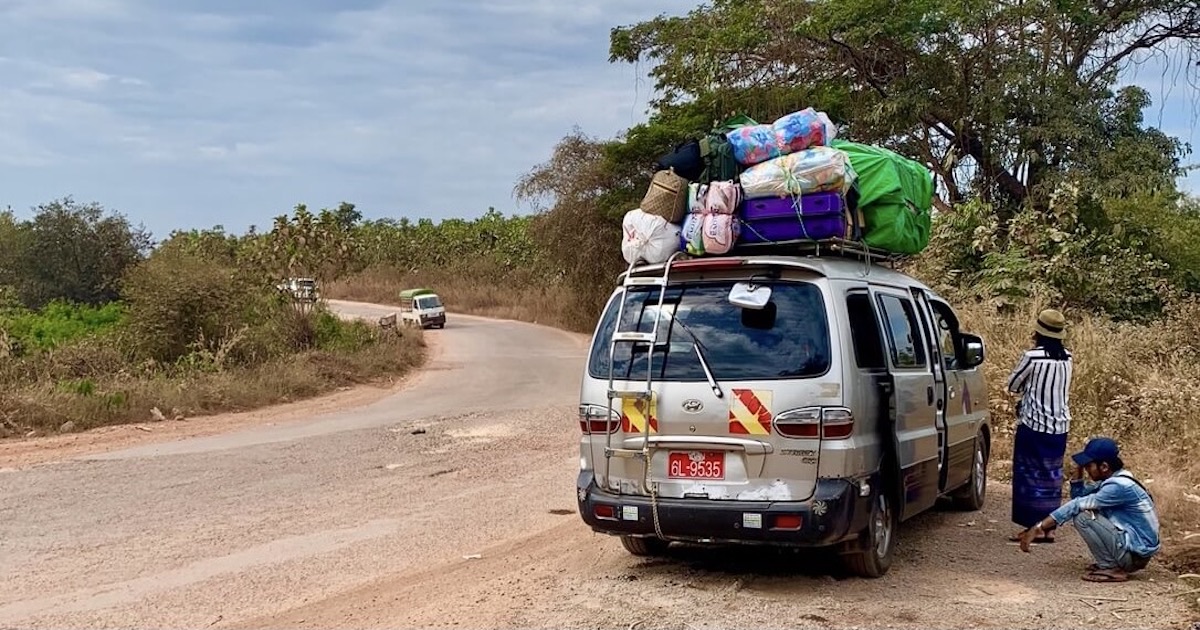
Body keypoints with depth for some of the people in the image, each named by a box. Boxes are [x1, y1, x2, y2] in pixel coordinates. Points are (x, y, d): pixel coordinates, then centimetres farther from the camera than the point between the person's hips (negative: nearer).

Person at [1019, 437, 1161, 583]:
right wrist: (1078, 469, -1)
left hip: (1135, 553, -10)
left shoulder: (1119, 486, -22)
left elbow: (1077, 505, -24)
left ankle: (1111, 569, -10)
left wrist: (1039, 527, -25)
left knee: (1082, 516, -17)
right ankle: (1109, 563, 12)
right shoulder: (1110, 480, 6)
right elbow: (1078, 496, 13)